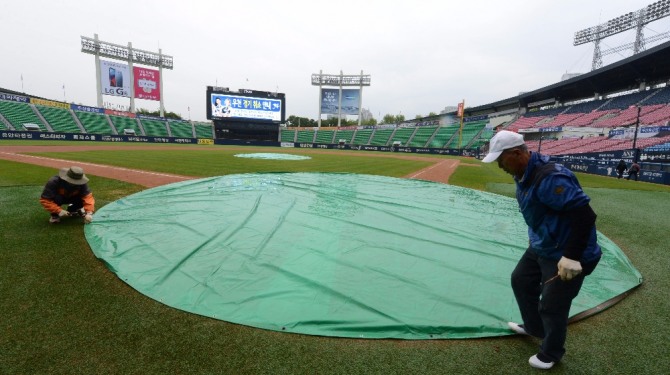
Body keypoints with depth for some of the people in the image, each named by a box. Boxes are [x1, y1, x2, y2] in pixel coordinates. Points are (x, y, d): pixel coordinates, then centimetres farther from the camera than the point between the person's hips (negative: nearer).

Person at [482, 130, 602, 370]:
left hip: (565, 254, -10)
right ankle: (533, 327, 47)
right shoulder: (523, 174, 1)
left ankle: (551, 354, 30)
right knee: (521, 280, 23)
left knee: (552, 306, 4)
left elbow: (584, 215, -32)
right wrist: (535, 239, 20)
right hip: (540, 247, 10)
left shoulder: (550, 178, -31)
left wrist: (572, 257, -31)